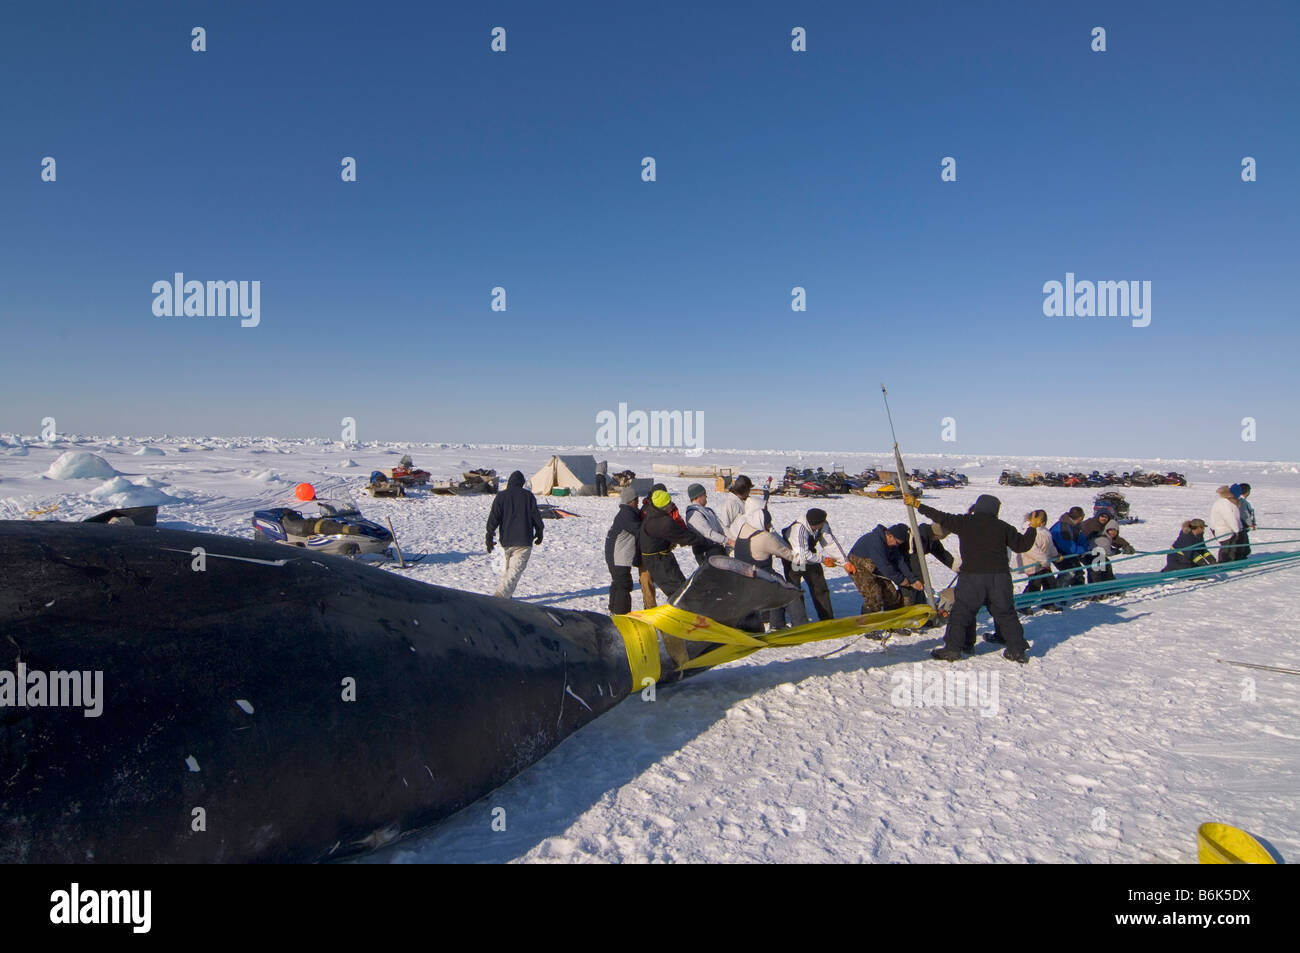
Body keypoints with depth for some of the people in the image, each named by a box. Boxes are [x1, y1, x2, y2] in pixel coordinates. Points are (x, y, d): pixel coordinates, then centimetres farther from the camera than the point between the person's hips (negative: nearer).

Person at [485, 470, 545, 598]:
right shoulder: (529, 496, 2)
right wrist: (539, 534, 17)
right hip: (524, 540, -3)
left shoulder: (501, 496, 4)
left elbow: (493, 518, 1)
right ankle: (500, 595, -22)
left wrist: (490, 537, 5)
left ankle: (506, 594, 24)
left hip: (507, 540, 3)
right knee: (516, 570, -7)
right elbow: (536, 517, 5)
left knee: (508, 567, 22)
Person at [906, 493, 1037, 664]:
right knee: (1005, 613, 14)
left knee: (961, 612, 3)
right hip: (999, 576, 3)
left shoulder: (964, 522, 1)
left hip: (972, 575, -3)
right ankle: (1018, 650, 18)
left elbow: (941, 517, 2)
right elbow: (1022, 545, 13)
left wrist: (917, 504, 9)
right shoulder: (1003, 527, 8)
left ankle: (952, 649, 0)